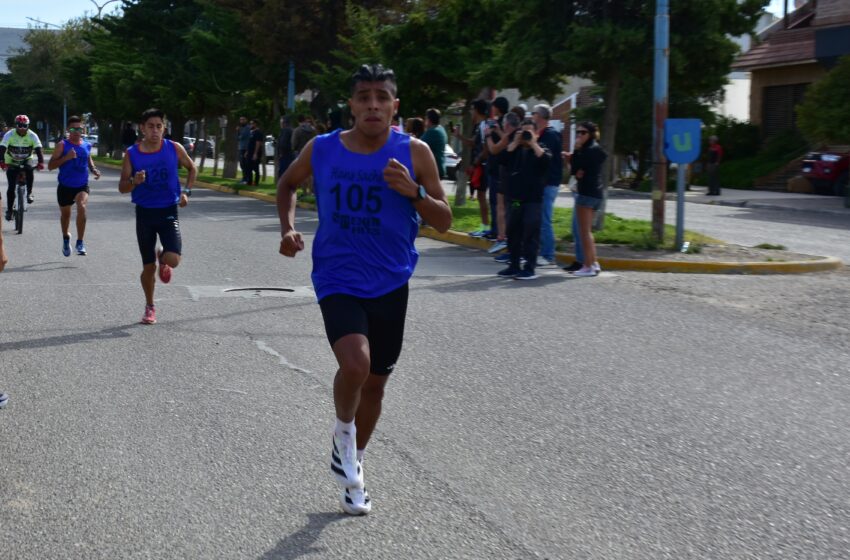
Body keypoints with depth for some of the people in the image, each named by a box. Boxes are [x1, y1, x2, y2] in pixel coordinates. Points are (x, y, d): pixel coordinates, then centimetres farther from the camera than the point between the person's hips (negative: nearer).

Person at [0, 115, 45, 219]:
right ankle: (9, 210, 5)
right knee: (11, 187, -9)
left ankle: (29, 193, -20)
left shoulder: (32, 136, -16)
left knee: (29, 169, -35)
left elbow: (38, 150, -26)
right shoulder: (9, 135, -18)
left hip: (26, 160, 0)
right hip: (11, 162, 0)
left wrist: (41, 162, -44)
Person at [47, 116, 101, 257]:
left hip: (82, 186, 0)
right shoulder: (62, 145, -8)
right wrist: (66, 157, -24)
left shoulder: (87, 146, 2)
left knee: (81, 207, -27)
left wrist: (94, 170, 4)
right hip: (65, 187, 0)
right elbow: (50, 165, -11)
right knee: (65, 214, 17)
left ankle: (80, 242, -18)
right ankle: (66, 238, 48)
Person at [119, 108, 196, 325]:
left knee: (173, 260, -19)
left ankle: (163, 258, 19)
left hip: (168, 211, 0)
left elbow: (192, 169, 13)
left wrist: (186, 191, -1)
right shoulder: (132, 154, -4)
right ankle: (150, 308, 28)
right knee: (148, 267, 6)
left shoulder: (174, 149, -4)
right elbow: (122, 187, 0)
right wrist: (134, 181, -22)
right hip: (144, 213, 0)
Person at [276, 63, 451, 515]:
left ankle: (353, 463, 39)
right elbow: (287, 184, 16)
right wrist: (288, 227, -1)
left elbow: (443, 221, -4)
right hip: (338, 280, -2)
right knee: (355, 363, -26)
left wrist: (413, 191, -22)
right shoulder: (321, 150, -5)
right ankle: (343, 438, 7)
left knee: (375, 382, 13)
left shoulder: (414, 152, -7)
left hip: (390, 284, 2)